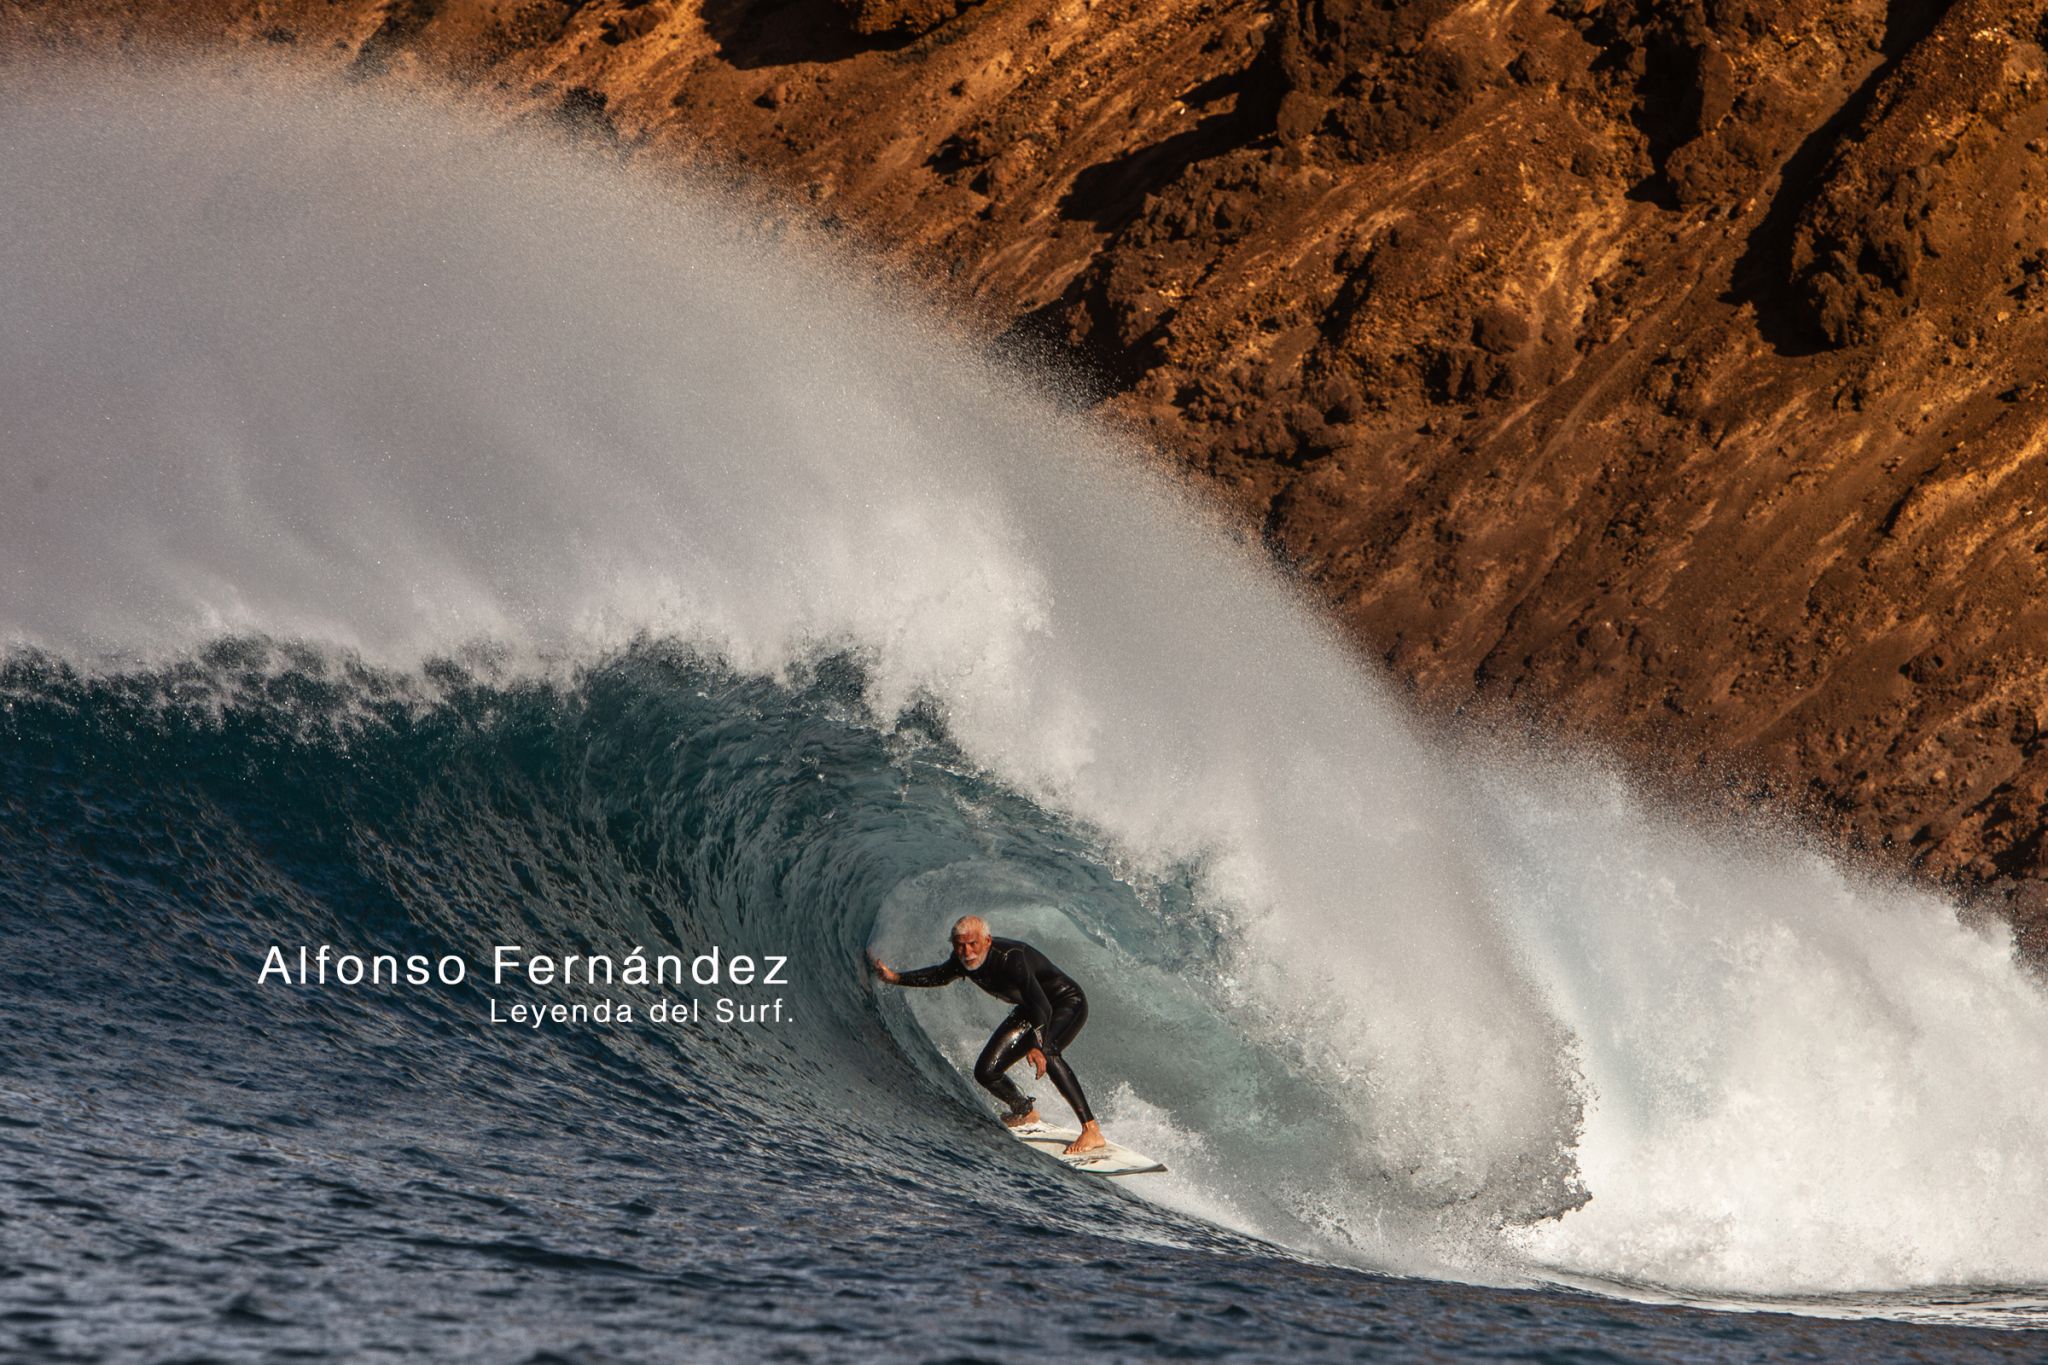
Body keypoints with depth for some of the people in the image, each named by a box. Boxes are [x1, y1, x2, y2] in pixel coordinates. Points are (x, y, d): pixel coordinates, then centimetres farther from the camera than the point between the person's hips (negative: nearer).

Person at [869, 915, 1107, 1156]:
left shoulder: (1010, 958, -35)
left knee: (1047, 1052, -37)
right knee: (986, 1072, 0)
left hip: (1068, 1003, -8)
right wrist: (896, 978, 9)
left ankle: (1092, 1131, -37)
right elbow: (941, 976, 13)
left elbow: (1041, 1006, -41)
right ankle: (1025, 1112, 32)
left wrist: (1037, 1047, -54)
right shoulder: (963, 962, -12)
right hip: (1029, 1011, 8)